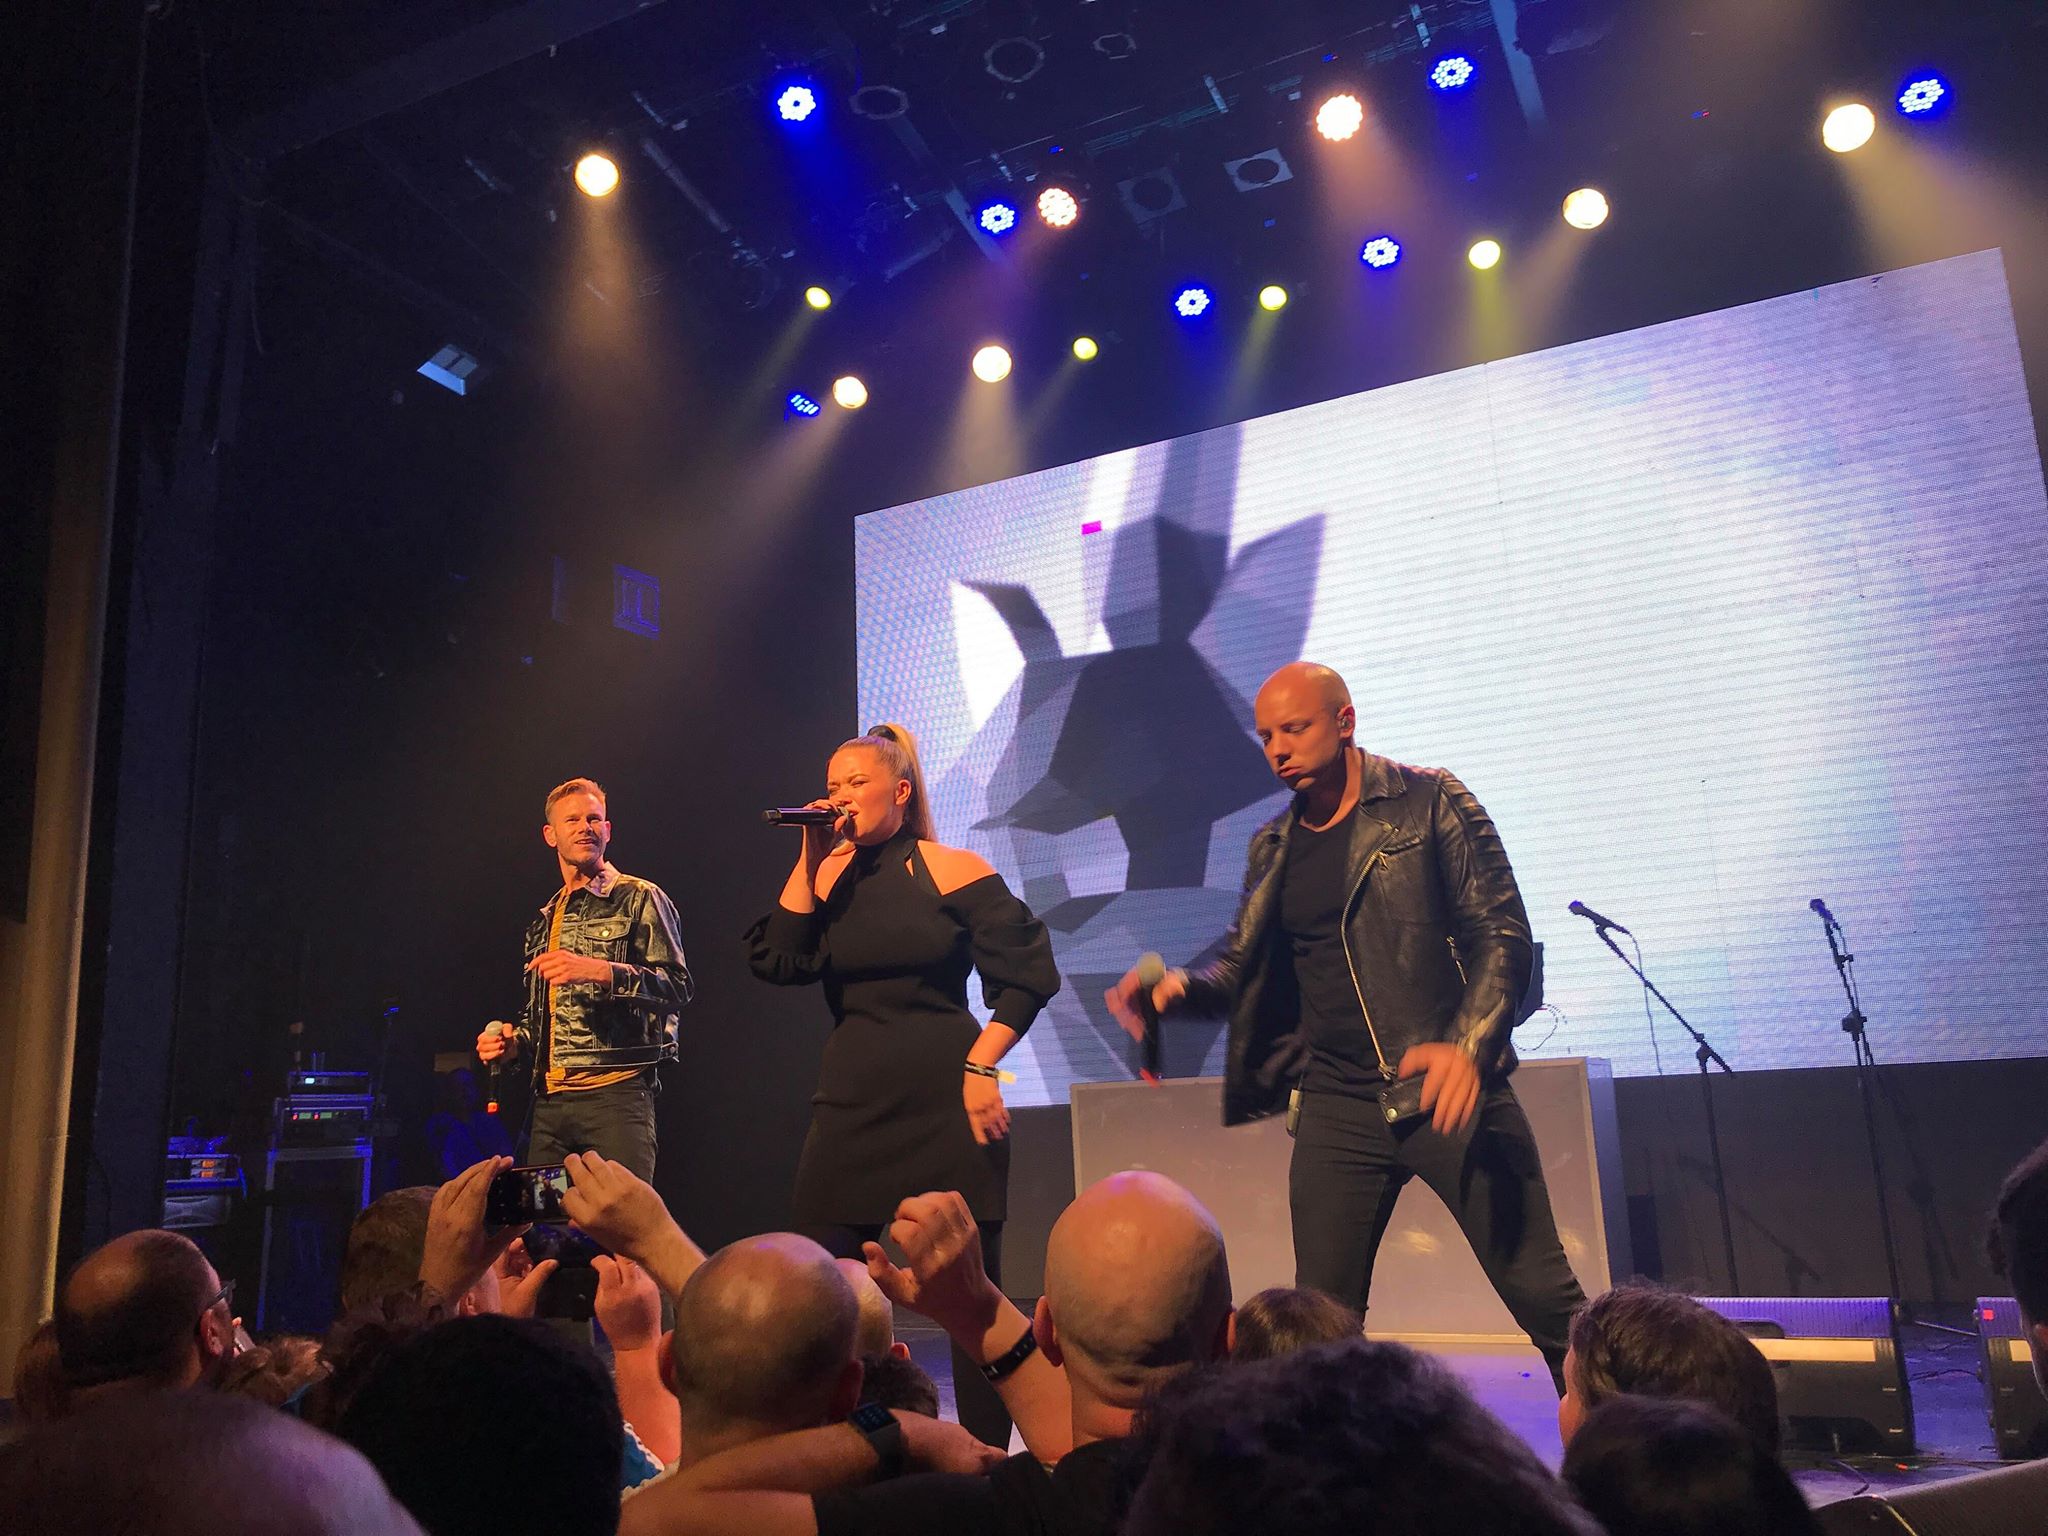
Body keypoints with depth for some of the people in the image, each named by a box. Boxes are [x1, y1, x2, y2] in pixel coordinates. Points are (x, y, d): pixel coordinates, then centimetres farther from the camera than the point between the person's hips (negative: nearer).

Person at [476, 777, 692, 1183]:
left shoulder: (639, 899, 2)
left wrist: (599, 971, -21)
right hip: (549, 1100, 6)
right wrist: (513, 1042, 8)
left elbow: (678, 985, -9)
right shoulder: (543, 921, 22)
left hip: (616, 1093, -6)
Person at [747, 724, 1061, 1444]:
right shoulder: (827, 880, 9)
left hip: (947, 1102, -4)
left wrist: (980, 1067, -11)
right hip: (852, 1102, 4)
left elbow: (1028, 973, -4)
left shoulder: (954, 871, -2)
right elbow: (777, 961, -5)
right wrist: (810, 858, -6)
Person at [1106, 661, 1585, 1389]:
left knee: (1544, 1296, -1)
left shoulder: (1428, 802, -1)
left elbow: (1503, 933, -6)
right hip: (1337, 1106, 4)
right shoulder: (1272, 848, 13)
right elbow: (1244, 965, 15)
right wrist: (1182, 987, -8)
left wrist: (1469, 1047, -21)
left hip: (1450, 1089, -4)